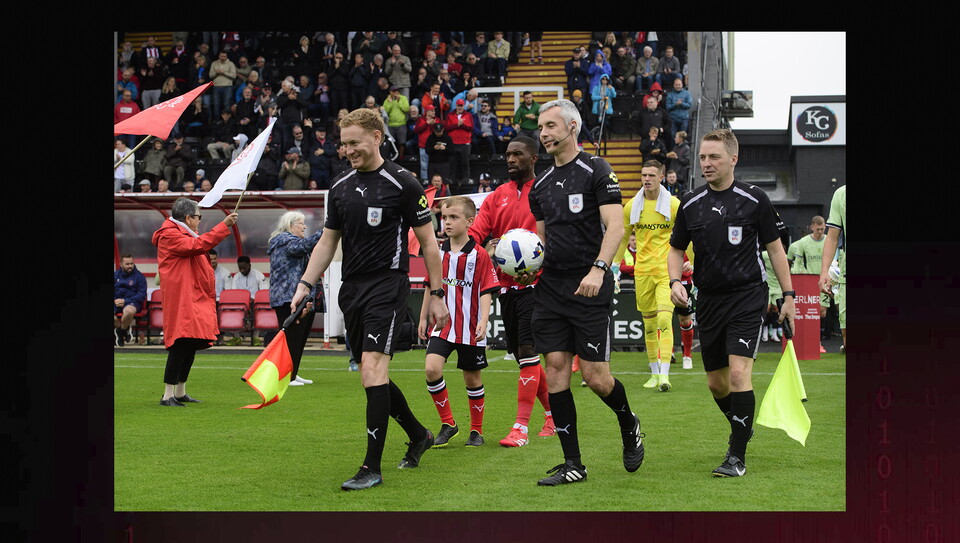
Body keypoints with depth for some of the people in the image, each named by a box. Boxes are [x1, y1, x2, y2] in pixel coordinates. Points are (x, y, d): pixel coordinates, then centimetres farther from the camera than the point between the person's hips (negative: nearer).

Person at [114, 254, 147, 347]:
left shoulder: (139, 276, 6)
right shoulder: (115, 275, 17)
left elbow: (142, 295, 0)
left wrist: (125, 301, -11)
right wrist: (115, 301, -6)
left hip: (132, 302, -3)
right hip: (116, 302, 3)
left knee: (129, 311, -40)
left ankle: (120, 332, -10)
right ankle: (124, 330, -4)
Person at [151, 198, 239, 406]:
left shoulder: (184, 234, 24)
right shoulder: (169, 236, -10)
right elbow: (197, 246, -23)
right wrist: (224, 226, -23)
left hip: (196, 299, 11)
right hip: (181, 300, -11)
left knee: (191, 346, 11)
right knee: (181, 345, -15)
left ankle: (180, 393, 18)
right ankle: (167, 395, -14)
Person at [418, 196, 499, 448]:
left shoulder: (479, 255, -8)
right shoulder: (438, 253, 5)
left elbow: (486, 292, -9)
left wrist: (483, 322, -19)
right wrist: (423, 318, 16)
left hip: (470, 328, -3)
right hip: (442, 325, 3)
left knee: (472, 378, 8)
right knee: (432, 368, -16)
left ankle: (476, 430, 25)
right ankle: (447, 423, 0)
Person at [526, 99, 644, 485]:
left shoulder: (596, 171, -5)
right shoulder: (541, 185, 15)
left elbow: (615, 226, -13)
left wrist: (598, 269, -26)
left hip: (590, 287, -6)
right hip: (550, 287, 6)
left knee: (596, 377, -6)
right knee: (555, 370, 0)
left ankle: (629, 426, 26)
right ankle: (572, 464, 7)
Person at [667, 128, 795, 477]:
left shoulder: (754, 200, -4)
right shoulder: (690, 203, 5)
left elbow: (775, 248, 3)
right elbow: (676, 249, 15)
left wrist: (788, 295, 1)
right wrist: (675, 281, -4)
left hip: (747, 295, -4)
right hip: (708, 300, 4)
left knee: (738, 373, -17)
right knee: (716, 383, 10)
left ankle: (737, 456, -8)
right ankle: (744, 427, 39)